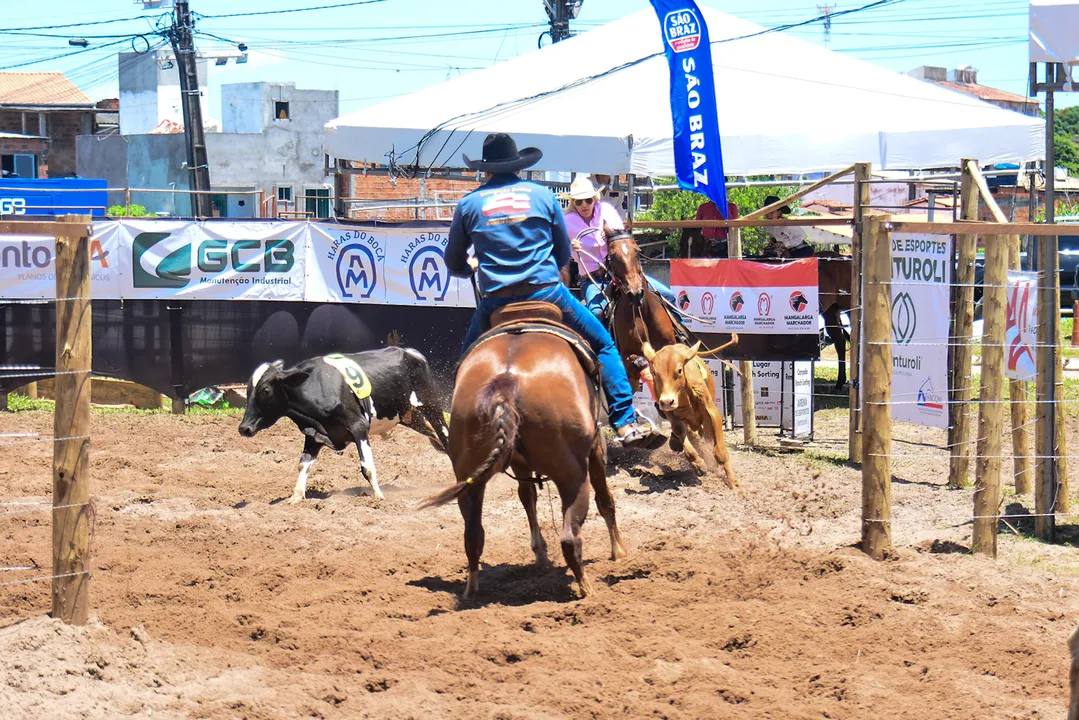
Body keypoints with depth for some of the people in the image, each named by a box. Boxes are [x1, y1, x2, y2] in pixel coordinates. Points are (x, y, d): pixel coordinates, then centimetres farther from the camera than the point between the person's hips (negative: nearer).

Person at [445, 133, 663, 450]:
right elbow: (564, 254, 14)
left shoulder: (469, 204, 7)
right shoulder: (542, 196, 6)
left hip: (494, 303, 1)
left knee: (470, 354, 27)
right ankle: (627, 423, 2)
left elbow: (454, 263, 16)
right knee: (603, 344, 12)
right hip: (547, 292, -1)